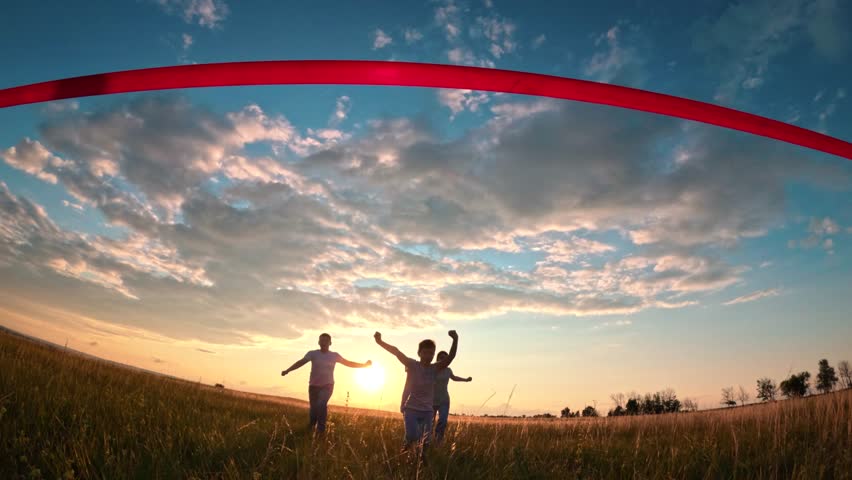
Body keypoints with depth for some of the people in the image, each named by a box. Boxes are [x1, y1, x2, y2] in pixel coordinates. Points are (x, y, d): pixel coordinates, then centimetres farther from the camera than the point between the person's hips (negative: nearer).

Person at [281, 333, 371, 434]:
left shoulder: (334, 355, 1)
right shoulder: (313, 353, -5)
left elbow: (349, 363, 8)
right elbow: (301, 362, -15)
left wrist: (365, 365, 3)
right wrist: (287, 370, -30)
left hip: (327, 386, -1)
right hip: (314, 386, 1)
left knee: (321, 404, -24)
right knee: (314, 408, 6)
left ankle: (321, 429, -11)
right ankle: (310, 429, 34)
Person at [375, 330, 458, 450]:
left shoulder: (435, 369, -1)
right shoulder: (412, 365, -8)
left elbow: (451, 356, -14)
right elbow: (397, 352, -22)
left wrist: (455, 340, -33)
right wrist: (380, 342, -35)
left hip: (427, 411, 4)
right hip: (411, 409, -3)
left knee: (425, 441, -1)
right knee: (412, 437, -19)